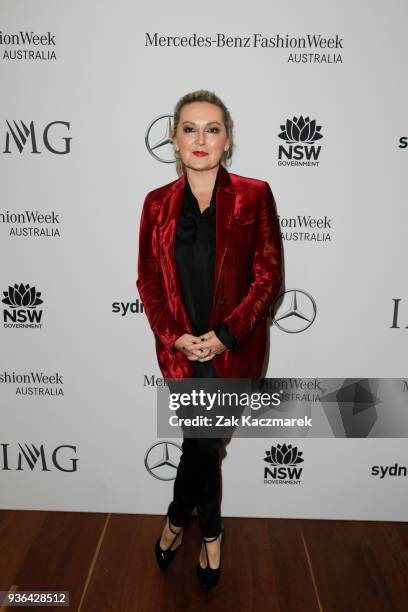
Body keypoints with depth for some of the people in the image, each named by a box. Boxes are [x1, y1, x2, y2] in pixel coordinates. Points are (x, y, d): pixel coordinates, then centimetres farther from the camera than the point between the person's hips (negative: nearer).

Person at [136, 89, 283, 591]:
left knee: (202, 440, 5)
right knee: (205, 441, 7)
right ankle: (210, 534, 37)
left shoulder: (254, 196, -3)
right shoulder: (158, 203, 4)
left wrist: (225, 335, -14)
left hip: (234, 348, -1)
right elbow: (148, 280, 3)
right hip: (180, 347, 1)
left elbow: (268, 275, -6)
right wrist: (175, 337, -10)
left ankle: (177, 519, 38)